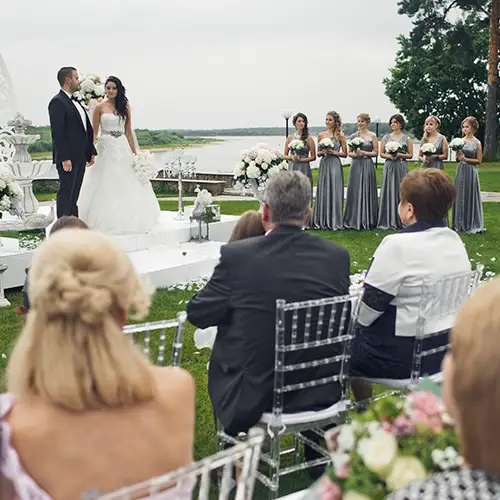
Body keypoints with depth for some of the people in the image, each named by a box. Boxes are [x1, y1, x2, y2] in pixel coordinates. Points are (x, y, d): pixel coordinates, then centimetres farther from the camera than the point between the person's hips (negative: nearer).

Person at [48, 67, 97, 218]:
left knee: (74, 194, 12)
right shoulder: (57, 102, -11)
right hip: (68, 158, -9)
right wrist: (64, 158, -22)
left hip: (80, 157, 9)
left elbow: (87, 129, 20)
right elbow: (57, 132, -18)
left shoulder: (75, 102, 18)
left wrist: (91, 152, 15)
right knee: (66, 193, -5)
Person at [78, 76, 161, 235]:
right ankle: (105, 221, 7)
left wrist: (135, 153, 6)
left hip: (123, 148, 3)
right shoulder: (100, 107, 1)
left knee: (126, 185, 4)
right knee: (106, 185, -1)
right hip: (106, 147, -3)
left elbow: (129, 132, 11)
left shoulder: (125, 108, 10)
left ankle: (126, 219, 14)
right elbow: (94, 132, 1)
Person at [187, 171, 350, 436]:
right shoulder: (337, 256, -8)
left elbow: (197, 313, -5)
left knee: (220, 356, 28)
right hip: (321, 396, 2)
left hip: (251, 399, -2)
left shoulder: (237, 255, -16)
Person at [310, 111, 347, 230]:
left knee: (334, 191, -3)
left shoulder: (340, 135, 1)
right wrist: (322, 152, -6)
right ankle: (322, 221, 9)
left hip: (335, 165, -3)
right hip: (324, 164, 3)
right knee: (323, 191, 3)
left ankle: (334, 221, 4)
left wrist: (333, 152, -11)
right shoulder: (321, 135, 9)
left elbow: (344, 153, 2)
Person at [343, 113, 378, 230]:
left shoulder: (372, 136, 2)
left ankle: (367, 220, 7)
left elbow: (376, 152, 1)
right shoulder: (353, 136, 9)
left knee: (366, 191, -1)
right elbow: (349, 152, 12)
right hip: (356, 165, 2)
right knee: (354, 191, 2)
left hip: (367, 165, -2)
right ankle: (355, 220, 9)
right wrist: (354, 154, -9)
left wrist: (364, 153, -12)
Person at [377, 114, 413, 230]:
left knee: (401, 192, -2)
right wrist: (388, 156, -9)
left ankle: (401, 221, 4)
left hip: (401, 167, -1)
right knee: (388, 192, 0)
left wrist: (399, 155, -11)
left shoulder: (407, 139, 5)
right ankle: (388, 221, 4)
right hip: (389, 167, 1)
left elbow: (410, 155, 4)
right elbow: (381, 153, 10)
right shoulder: (386, 137, 9)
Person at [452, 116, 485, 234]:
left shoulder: (477, 143, -5)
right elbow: (457, 158, 10)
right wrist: (458, 156, -11)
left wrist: (465, 159, -13)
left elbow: (479, 160, -4)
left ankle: (472, 224, 11)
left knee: (471, 196, 1)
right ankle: (460, 224, 17)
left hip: (471, 172, -4)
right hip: (461, 171, 4)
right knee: (460, 196, 7)